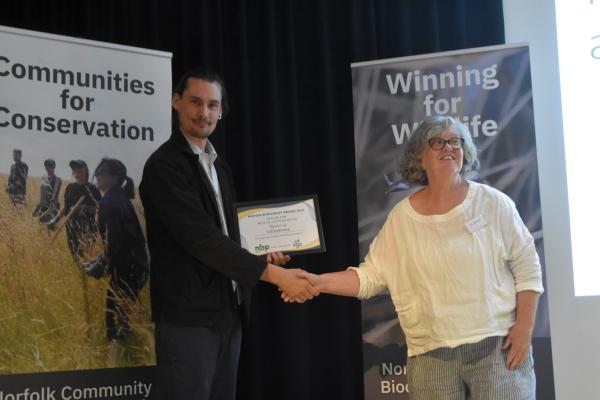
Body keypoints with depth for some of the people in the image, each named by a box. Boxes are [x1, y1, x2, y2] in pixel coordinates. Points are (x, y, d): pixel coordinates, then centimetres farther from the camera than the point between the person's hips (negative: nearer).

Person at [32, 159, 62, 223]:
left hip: (52, 206, -7)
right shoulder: (43, 178, 9)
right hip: (43, 206, 7)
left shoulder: (57, 180, -11)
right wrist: (37, 208, 19)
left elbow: (55, 197, -15)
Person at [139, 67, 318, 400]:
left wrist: (260, 257, 2)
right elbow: (201, 238, -21)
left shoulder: (218, 166, 16)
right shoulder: (164, 165, -12)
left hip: (227, 312, 8)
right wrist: (273, 274, -23)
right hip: (188, 315, -8)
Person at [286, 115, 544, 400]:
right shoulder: (401, 217, 4)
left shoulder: (493, 203, 0)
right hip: (432, 353, 2)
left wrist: (524, 327, -7)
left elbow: (527, 267, 1)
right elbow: (372, 275, 5)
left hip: (498, 344, -1)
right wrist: (320, 282, -7)